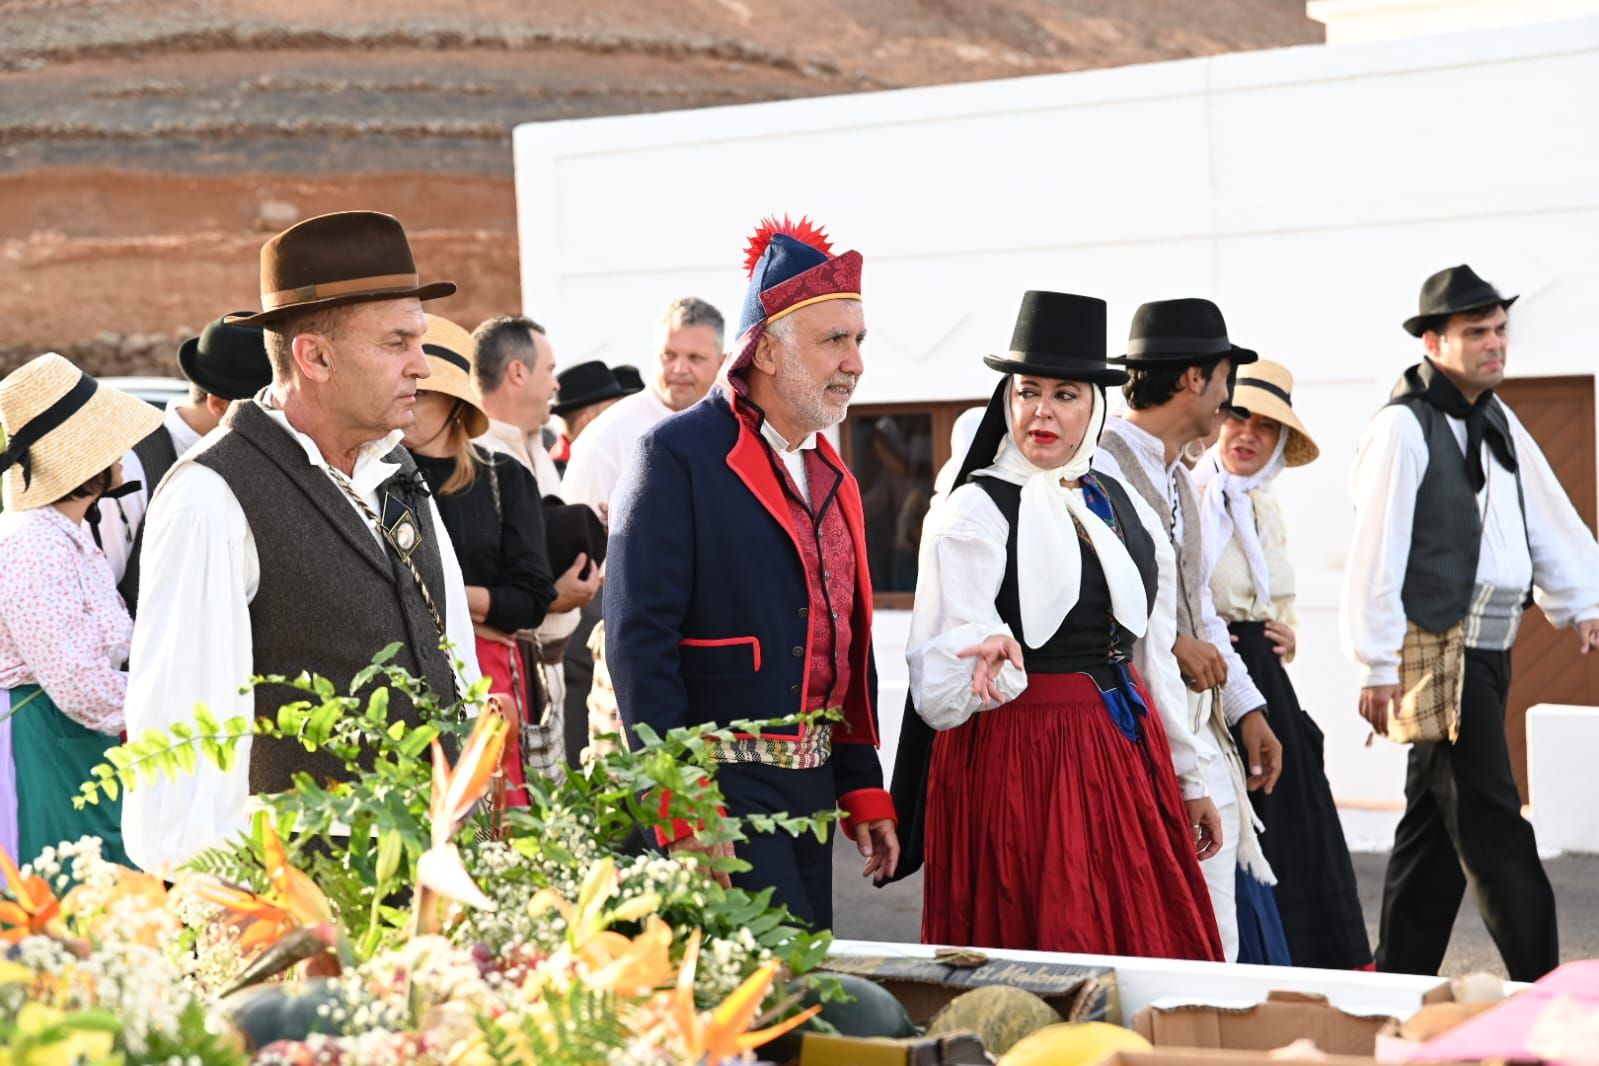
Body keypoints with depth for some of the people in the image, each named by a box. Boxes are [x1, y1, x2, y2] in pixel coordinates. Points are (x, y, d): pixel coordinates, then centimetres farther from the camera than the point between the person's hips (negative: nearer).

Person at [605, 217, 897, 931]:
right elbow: (639, 641, -15)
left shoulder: (832, 477, 15)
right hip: (721, 787, -7)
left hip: (810, 791, 8)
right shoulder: (676, 455, -9)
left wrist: (863, 790, 15)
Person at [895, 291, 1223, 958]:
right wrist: (997, 657, -34)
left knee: (1148, 941, 5)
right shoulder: (974, 510, -7)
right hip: (1019, 755, -6)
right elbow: (941, 688, -13)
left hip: (1127, 753, 6)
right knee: (1045, 960, -4)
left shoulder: (1117, 503, 13)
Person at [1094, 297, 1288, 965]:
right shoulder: (1100, 466, -13)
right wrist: (1174, 644, -13)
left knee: (1222, 924, 9)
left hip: (1202, 729, 9)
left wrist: (1246, 707, 17)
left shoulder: (1180, 478, 19)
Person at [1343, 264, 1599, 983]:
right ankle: (1541, 986, -5)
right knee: (1490, 821, -8)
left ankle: (1401, 979, 20)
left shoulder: (1498, 422, 14)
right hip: (1437, 648, -9)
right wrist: (1378, 667, -16)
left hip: (1489, 648, 9)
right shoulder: (1404, 426, -12)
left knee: (1438, 818, 13)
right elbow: (1376, 552, -15)